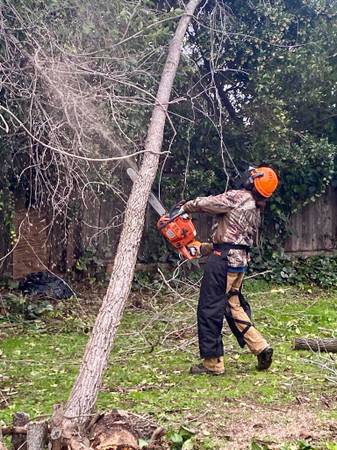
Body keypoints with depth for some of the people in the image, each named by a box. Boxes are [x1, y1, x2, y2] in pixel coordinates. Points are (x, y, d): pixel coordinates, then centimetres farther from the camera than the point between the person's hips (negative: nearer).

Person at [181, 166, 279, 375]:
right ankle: (261, 346, 13)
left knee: (209, 310, 0)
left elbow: (206, 203, -9)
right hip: (241, 260, 9)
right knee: (233, 306, 19)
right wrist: (210, 247, 23)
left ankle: (212, 362, 5)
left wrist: (185, 207, 11)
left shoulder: (238, 197, -12)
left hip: (224, 259, -9)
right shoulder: (256, 210, 13)